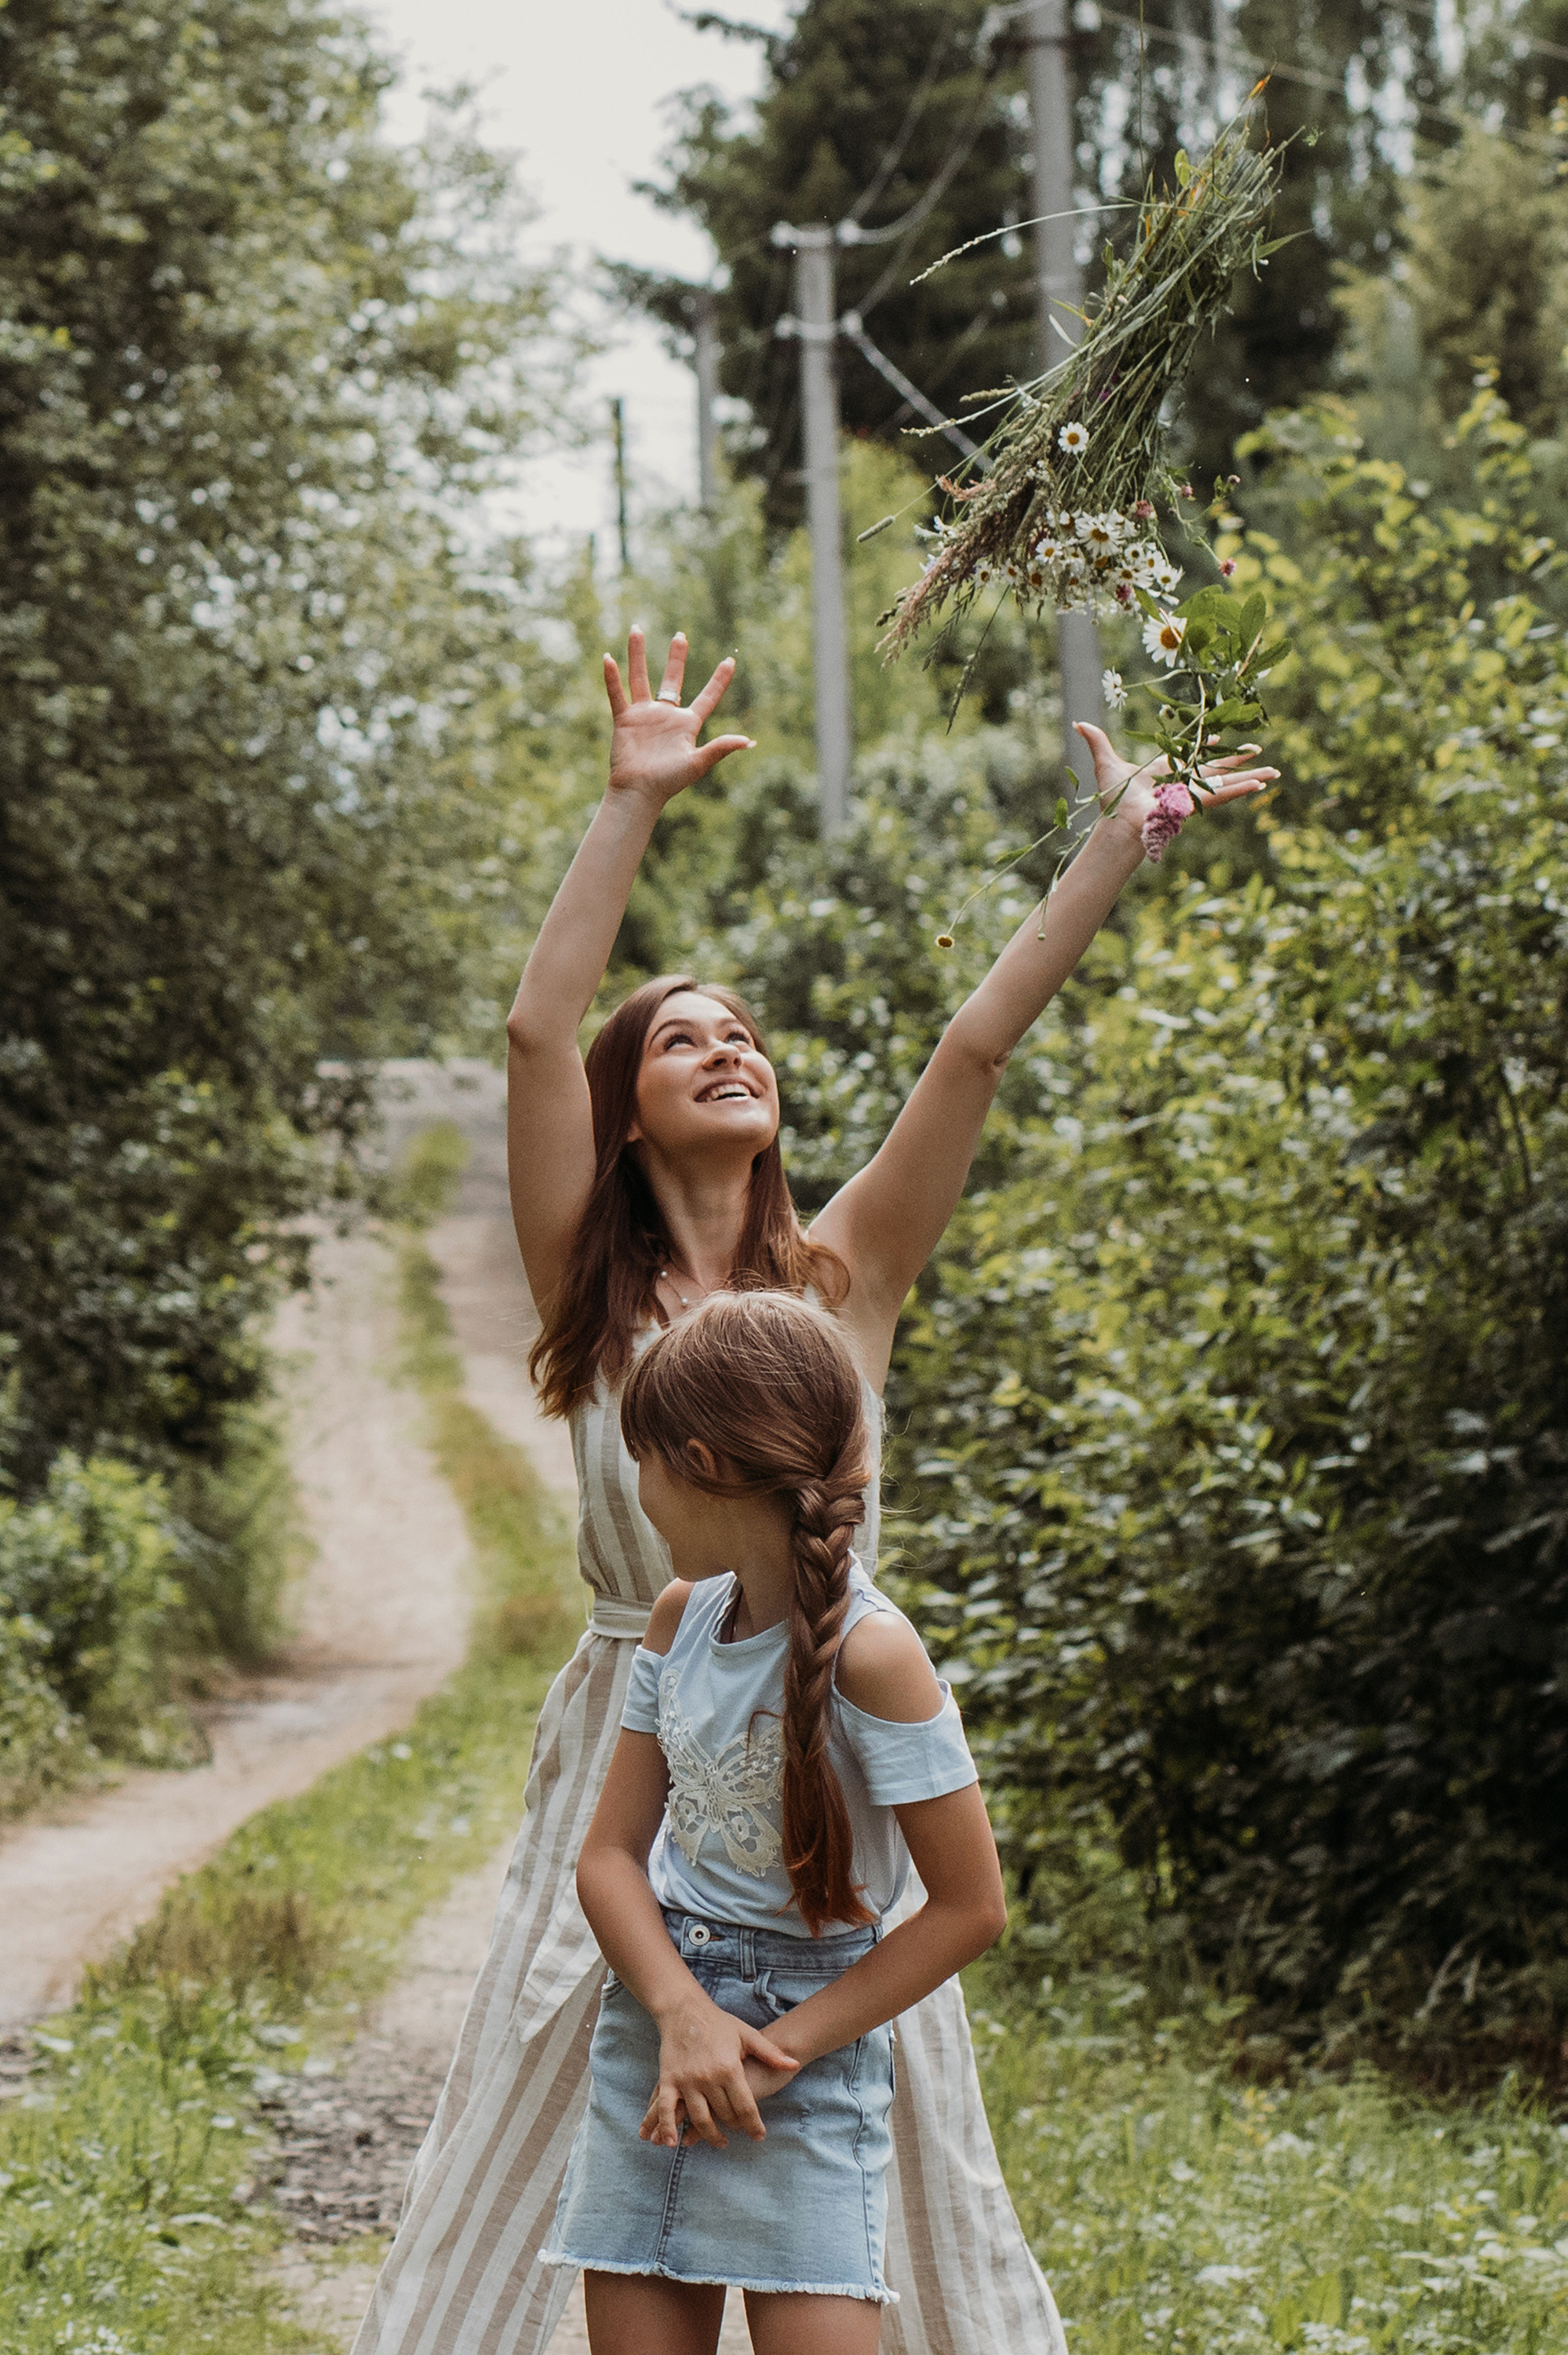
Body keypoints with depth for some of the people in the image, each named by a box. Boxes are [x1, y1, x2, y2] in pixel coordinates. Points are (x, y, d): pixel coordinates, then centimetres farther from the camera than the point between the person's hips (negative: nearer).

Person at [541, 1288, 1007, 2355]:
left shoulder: (869, 1652, -16)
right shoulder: (683, 1618, 4)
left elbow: (972, 1905, -15)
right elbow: (612, 1853, 5)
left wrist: (778, 2048, -13)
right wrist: (685, 2014, -13)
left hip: (810, 2063, -6)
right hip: (654, 2030, 6)